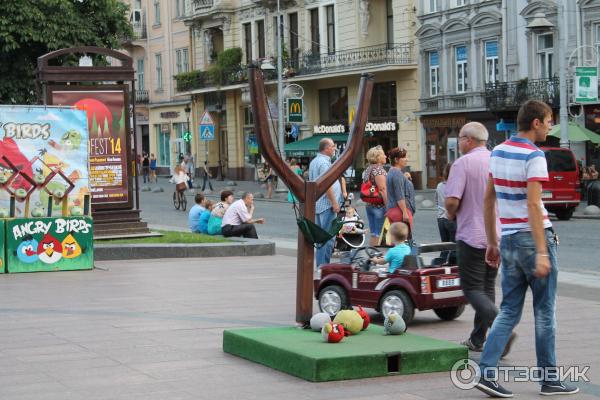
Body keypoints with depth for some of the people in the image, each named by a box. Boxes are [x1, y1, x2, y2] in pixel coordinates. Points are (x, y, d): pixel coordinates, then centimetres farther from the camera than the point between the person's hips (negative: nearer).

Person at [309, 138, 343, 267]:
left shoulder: (314, 162, 17)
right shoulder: (324, 162, -15)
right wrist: (334, 203, -17)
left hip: (318, 204, 10)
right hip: (327, 204, -10)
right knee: (328, 237, -9)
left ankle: (320, 265, 17)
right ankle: (324, 265, -10)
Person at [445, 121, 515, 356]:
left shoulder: (463, 163, -12)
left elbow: (452, 200, -18)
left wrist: (451, 214, 3)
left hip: (472, 235, -6)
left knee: (473, 289, -2)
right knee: (488, 287, 15)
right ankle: (477, 339, 19)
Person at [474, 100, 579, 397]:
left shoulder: (498, 152, 9)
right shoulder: (534, 156, -14)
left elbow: (488, 200, 13)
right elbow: (533, 205, -21)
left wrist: (492, 242, 18)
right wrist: (542, 253, -22)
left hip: (509, 240, 7)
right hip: (533, 238, -7)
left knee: (509, 311, 9)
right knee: (544, 313, 5)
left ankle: (486, 372, -3)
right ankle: (549, 379, 13)